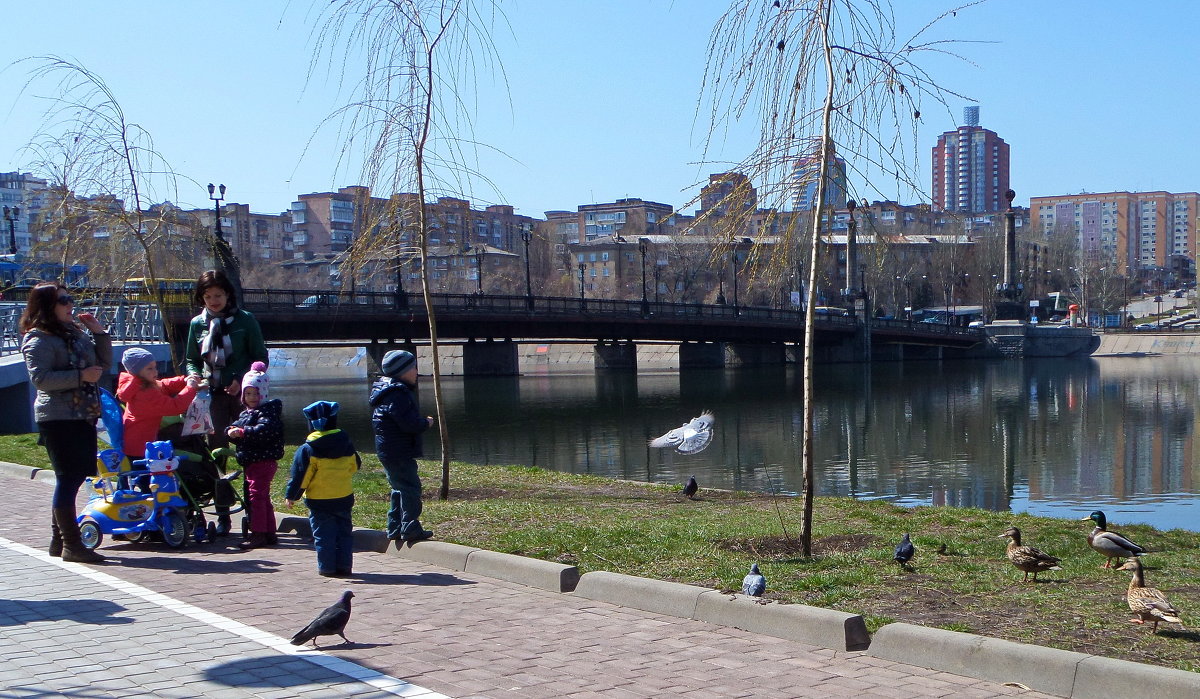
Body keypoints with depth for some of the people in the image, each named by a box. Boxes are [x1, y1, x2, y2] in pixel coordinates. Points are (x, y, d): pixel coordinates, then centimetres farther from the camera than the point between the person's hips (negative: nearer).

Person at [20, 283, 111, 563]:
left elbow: (104, 363, 20)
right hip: (58, 419, -8)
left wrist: (99, 333, 7)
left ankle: (58, 540, 20)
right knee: (68, 479, -8)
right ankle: (72, 545, -4)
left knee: (72, 479, 11)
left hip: (83, 416, 8)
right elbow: (40, 378, -19)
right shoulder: (38, 340, -8)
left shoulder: (76, 332, 18)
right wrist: (80, 376, -22)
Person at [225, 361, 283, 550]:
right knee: (262, 497, 14)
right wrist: (232, 431, -8)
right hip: (250, 462, 10)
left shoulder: (268, 411, -13)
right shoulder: (246, 412, 18)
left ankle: (258, 534, -7)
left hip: (263, 461, -10)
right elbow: (235, 426, 15)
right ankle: (269, 533, 22)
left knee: (256, 495, -10)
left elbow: (265, 430, -30)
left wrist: (243, 432, -30)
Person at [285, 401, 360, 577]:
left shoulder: (307, 449, -11)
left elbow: (300, 475, -10)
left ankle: (327, 567, 6)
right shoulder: (347, 444, 2)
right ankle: (344, 566, 11)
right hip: (344, 497, 4)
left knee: (324, 534, 4)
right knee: (344, 532, 11)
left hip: (319, 500, -4)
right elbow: (355, 466, 15)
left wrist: (292, 495, 1)